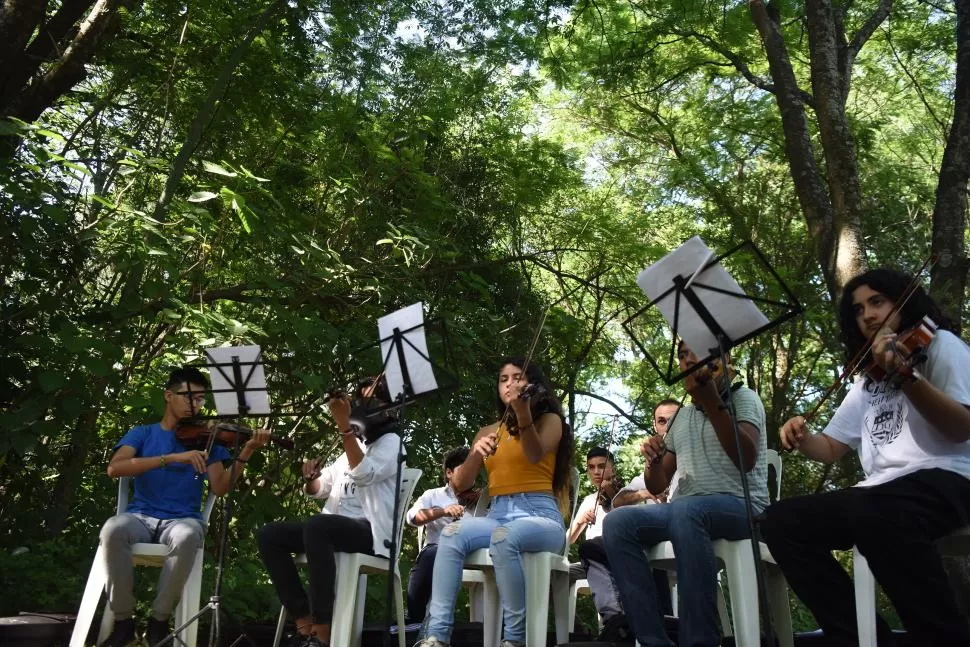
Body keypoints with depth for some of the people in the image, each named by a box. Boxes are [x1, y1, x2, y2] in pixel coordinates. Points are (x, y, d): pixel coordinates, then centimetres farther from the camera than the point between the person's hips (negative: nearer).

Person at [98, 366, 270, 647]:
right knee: (113, 530, -35)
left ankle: (159, 619, -15)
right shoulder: (143, 433, 10)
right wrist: (172, 458, -21)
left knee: (186, 538, -37)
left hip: (182, 519, 0)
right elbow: (114, 468, -10)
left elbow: (219, 487, -1)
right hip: (141, 515, 0)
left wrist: (245, 454, -17)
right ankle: (123, 620, -15)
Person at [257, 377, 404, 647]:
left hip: (371, 532, -8)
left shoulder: (390, 441, 2)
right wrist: (310, 478, 0)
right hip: (338, 528, 8)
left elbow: (363, 474, -20)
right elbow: (318, 490, 24)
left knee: (316, 525, -37)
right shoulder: (355, 445, 25)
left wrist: (343, 424, -24)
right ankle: (304, 622, -12)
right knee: (268, 534, -10)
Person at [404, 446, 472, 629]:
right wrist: (443, 511, -16)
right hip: (435, 551, -1)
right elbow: (412, 516, 0)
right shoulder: (433, 495, 20)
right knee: (432, 553, -36)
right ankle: (414, 618, -21)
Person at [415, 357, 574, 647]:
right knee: (452, 533, -28)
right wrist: (476, 452, -12)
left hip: (540, 516, -4)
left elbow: (534, 455, -18)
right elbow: (461, 483, 8)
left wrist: (523, 412, -37)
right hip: (497, 516, 4)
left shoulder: (550, 420, 6)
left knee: (504, 537, -37)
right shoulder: (488, 432, 18)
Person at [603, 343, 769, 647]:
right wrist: (653, 460, -4)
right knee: (617, 521, -23)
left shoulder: (743, 398, 6)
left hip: (740, 506, -5)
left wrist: (711, 402, -24)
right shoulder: (680, 418, 22)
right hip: (685, 512, 6)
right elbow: (657, 486, 20)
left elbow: (746, 461, -14)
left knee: (684, 511, -39)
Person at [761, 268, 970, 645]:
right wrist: (802, 440, 0)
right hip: (879, 491, 7)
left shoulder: (940, 344, 7)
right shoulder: (866, 381, 26)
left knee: (875, 515, -40)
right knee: (781, 522, -14)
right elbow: (831, 449, 24)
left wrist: (906, 375, -26)